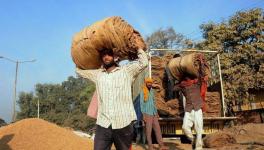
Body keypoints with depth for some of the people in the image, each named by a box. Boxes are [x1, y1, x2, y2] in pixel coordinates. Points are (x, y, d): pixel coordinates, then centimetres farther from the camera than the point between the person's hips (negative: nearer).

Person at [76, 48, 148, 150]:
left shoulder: (126, 71, 7)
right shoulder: (97, 74, 16)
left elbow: (143, 62, 1)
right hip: (102, 124, 2)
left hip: (123, 124, -2)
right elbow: (79, 70, 27)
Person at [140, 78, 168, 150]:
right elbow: (142, 104, -8)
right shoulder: (143, 92, -5)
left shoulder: (152, 91, 14)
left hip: (154, 114, 6)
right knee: (148, 130, -2)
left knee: (158, 129, 3)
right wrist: (143, 115, -14)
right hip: (147, 114, -6)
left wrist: (156, 113, 16)